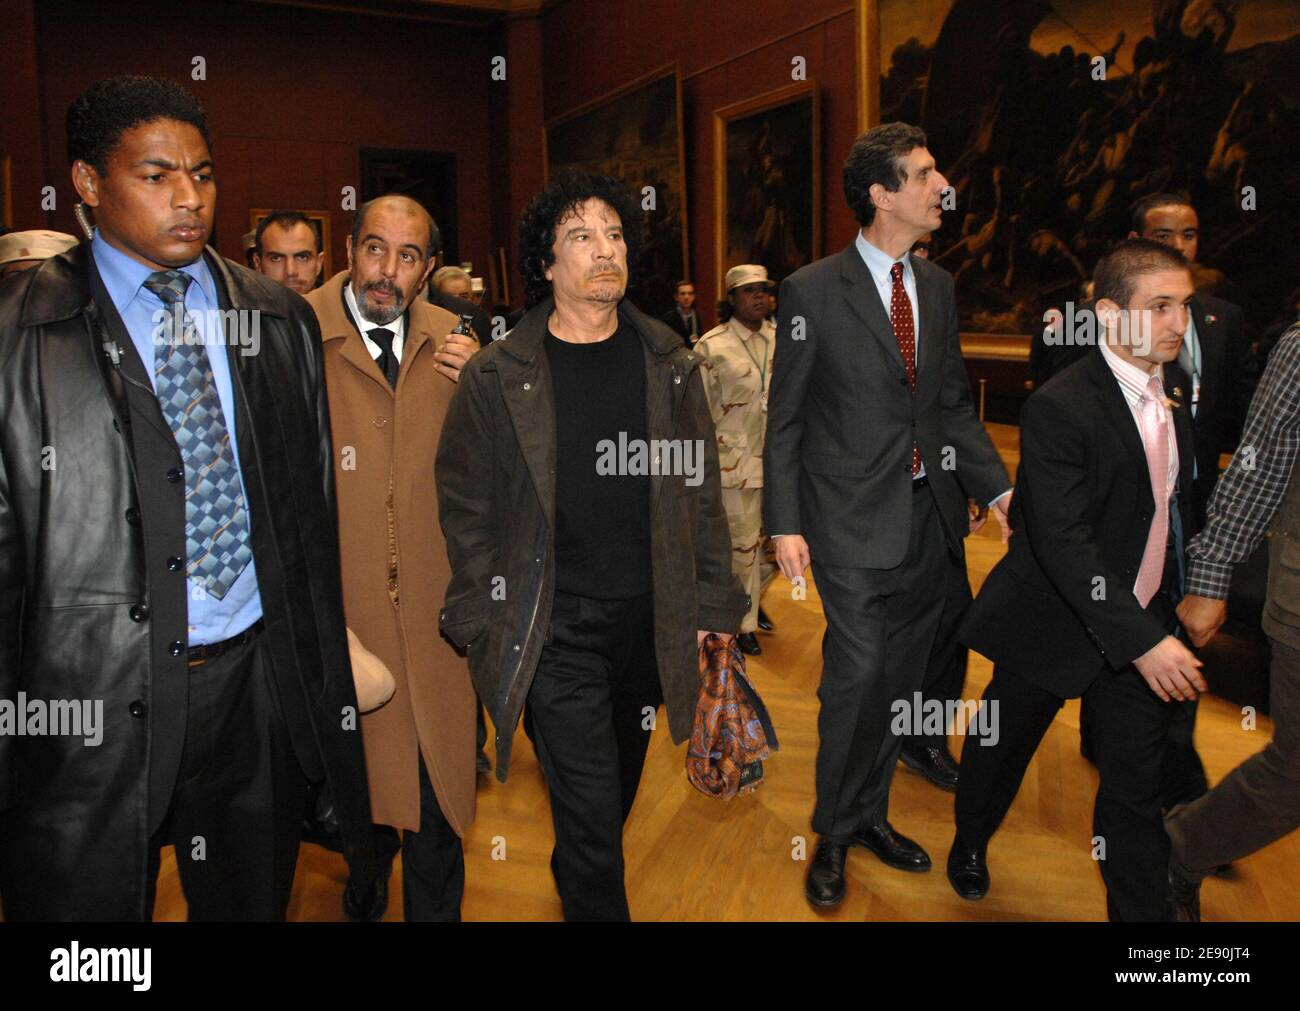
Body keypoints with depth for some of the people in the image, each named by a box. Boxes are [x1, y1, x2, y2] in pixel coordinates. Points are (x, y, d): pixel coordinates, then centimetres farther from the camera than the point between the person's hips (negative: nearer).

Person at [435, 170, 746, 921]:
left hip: (652, 620, 4)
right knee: (591, 810, 0)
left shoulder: (670, 364, 4)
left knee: (620, 782, 21)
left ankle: (574, 876, 49)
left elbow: (701, 492, 7)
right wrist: (483, 625, -2)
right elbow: (466, 509, 0)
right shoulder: (496, 377, -5)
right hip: (556, 627, -3)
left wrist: (712, 606, 4)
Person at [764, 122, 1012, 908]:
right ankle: (834, 836, 15)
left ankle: (872, 814, 31)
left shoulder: (939, 285, 10)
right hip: (857, 520, -5)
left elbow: (955, 402, 15)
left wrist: (998, 487, 4)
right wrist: (785, 525, -9)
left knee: (901, 679, 13)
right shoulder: (813, 291, -6)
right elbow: (785, 419, -5)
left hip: (931, 516, 6)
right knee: (859, 676, -7)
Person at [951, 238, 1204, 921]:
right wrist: (1142, 640, -32)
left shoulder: (1175, 386, 2)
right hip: (1058, 624, -5)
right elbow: (1063, 543, -28)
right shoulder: (1060, 407, -22)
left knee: (1138, 782, 9)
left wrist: (1177, 600, 10)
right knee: (1003, 749, 17)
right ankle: (969, 846, 45)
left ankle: (1141, 910, 27)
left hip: (1145, 623, 5)